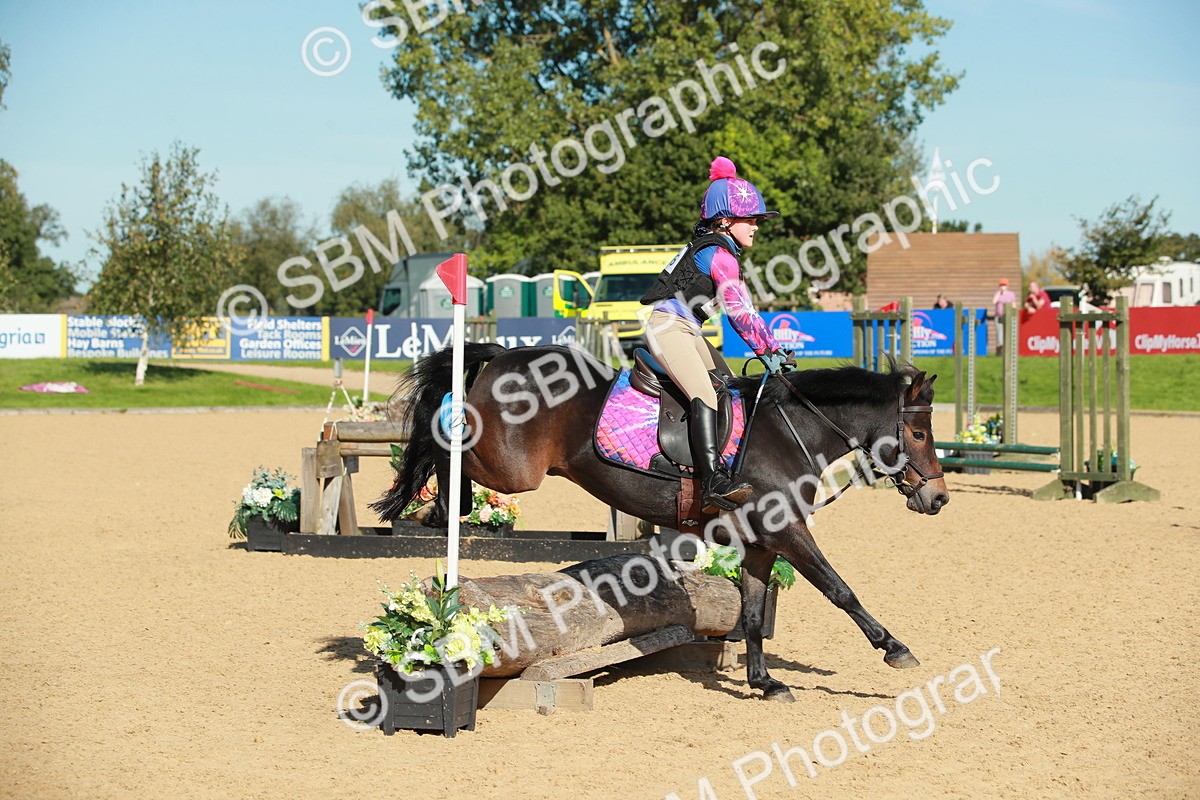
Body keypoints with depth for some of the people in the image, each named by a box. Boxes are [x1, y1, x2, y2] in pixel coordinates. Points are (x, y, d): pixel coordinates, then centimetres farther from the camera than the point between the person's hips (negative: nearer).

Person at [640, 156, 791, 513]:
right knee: (705, 395, -24)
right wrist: (769, 350, -14)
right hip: (668, 326, -11)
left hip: (687, 331, 11)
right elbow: (740, 310, -18)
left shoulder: (712, 248, 19)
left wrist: (770, 348, 16)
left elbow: (740, 312, 22)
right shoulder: (719, 255, -13)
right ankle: (714, 483, -34)